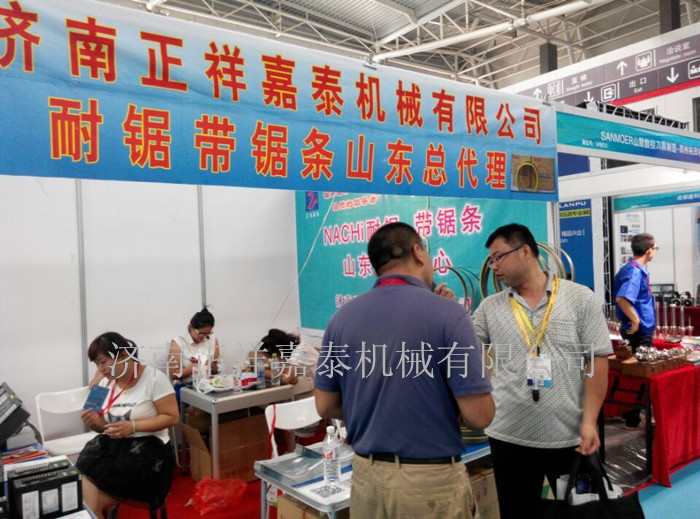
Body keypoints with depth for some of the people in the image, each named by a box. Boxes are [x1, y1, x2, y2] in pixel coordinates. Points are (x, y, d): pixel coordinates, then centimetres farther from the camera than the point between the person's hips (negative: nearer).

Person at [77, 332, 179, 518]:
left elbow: (171, 417, -11)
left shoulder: (154, 378, -10)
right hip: (110, 445, 6)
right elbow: (105, 426, 16)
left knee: (91, 503, -17)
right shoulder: (105, 383, 9)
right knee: (83, 489, -21)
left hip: (147, 446, -5)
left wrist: (133, 426, -21)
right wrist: (95, 422, -8)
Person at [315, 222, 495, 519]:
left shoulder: (342, 318, -3)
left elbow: (325, 406, 4)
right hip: (432, 480, -3)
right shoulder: (447, 313, -17)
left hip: (366, 476, 4)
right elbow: (479, 415, -15)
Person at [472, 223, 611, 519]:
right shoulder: (489, 308, 4)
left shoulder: (580, 298, -2)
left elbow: (597, 361, -4)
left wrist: (589, 421, -9)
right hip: (509, 437, 2)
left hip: (570, 436, -1)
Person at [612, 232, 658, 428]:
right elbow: (621, 298, -34)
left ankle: (631, 413, 29)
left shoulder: (633, 269, 11)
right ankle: (633, 419, 8)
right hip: (640, 331, -10)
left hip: (640, 330, 10)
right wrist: (636, 321, -24)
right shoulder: (635, 272, -20)